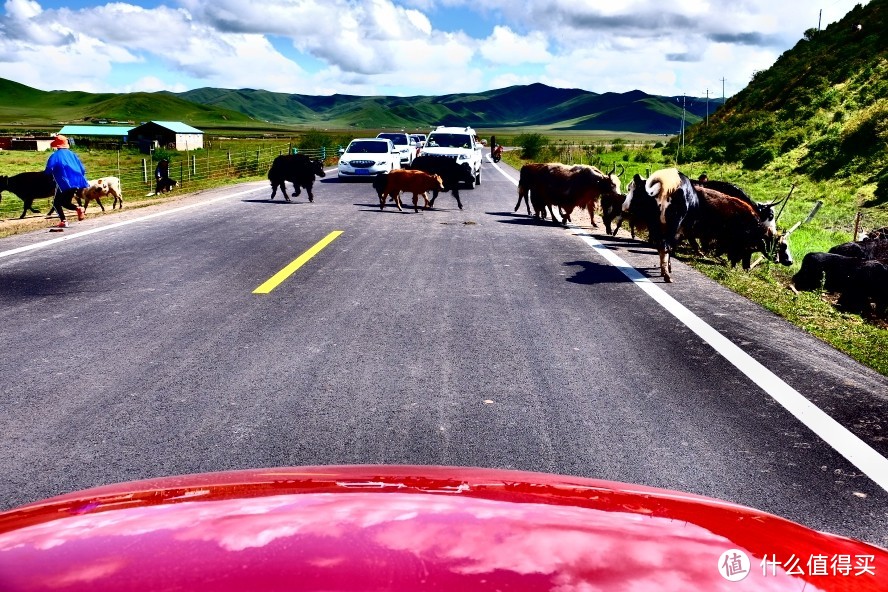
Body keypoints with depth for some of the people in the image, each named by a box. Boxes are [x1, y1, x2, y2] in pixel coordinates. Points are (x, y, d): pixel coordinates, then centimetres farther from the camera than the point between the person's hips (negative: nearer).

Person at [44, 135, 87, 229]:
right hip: (79, 183, 5)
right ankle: (77, 208, -11)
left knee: (56, 202, 11)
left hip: (65, 184, -5)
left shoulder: (55, 156, 0)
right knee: (65, 202, 20)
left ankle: (63, 221, -7)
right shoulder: (71, 154, 16)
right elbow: (82, 169, 14)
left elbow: (48, 171, -10)